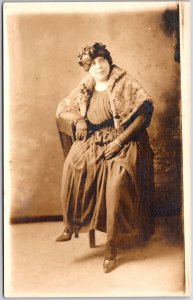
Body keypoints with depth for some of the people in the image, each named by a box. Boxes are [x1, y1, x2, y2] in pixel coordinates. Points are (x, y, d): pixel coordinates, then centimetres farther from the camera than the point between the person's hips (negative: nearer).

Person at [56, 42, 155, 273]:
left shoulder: (125, 83, -2)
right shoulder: (85, 89, 11)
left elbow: (143, 113, -10)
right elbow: (61, 109, 19)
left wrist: (119, 141, -17)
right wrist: (78, 118, -3)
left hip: (123, 142, -4)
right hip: (93, 142, 4)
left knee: (118, 181, -31)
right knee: (72, 165, -26)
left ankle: (112, 245, -16)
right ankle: (71, 224, -8)